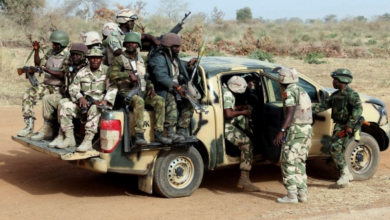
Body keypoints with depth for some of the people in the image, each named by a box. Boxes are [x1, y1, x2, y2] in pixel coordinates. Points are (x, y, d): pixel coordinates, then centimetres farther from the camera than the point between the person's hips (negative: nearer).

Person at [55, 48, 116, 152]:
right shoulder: (82, 72, 12)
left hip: (100, 103, -4)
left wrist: (105, 100, -27)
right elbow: (73, 87, 5)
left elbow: (113, 88, -10)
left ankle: (88, 141, -37)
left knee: (94, 109, -38)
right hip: (84, 102, 4)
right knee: (64, 107, -15)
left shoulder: (107, 71, 2)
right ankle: (69, 138, -10)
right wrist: (80, 97, -16)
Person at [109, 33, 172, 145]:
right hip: (127, 92, -6)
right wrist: (129, 74, -24)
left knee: (160, 100, -17)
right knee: (139, 101, -37)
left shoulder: (141, 59, 20)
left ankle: (158, 134, -17)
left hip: (142, 92, 6)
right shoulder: (119, 59, 1)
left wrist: (150, 88, 6)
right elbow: (112, 74, -15)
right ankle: (139, 136, -39)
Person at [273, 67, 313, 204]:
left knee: (289, 162, -3)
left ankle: (292, 195, -5)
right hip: (307, 130, 9)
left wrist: (282, 131, -28)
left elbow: (290, 113, -22)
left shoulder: (289, 92, -10)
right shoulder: (302, 91, 18)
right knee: (300, 163, 15)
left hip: (295, 130, -9)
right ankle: (302, 193, 15)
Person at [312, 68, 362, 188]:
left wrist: (350, 124, -28)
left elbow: (358, 108, -23)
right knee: (338, 151, 11)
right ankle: (347, 175, 22)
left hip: (345, 127, -9)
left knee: (335, 149, -15)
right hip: (339, 125, 9)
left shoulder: (351, 94, -13)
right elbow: (324, 105, 14)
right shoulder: (336, 95, 15)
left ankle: (344, 177, -11)